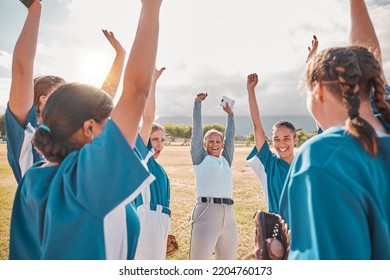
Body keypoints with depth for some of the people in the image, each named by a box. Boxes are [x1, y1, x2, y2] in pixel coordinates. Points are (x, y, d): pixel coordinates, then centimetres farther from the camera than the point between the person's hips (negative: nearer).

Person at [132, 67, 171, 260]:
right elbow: (148, 118, -14)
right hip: (146, 219, -8)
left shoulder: (160, 170, 18)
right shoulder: (141, 156, -4)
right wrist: (152, 81, -15)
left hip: (160, 221, 8)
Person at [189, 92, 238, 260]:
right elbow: (196, 128, 5)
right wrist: (198, 102, 10)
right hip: (206, 212, -5)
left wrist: (230, 114, 30)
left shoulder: (226, 160, 17)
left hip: (228, 216, 5)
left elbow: (230, 136, 22)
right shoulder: (200, 158, 6)